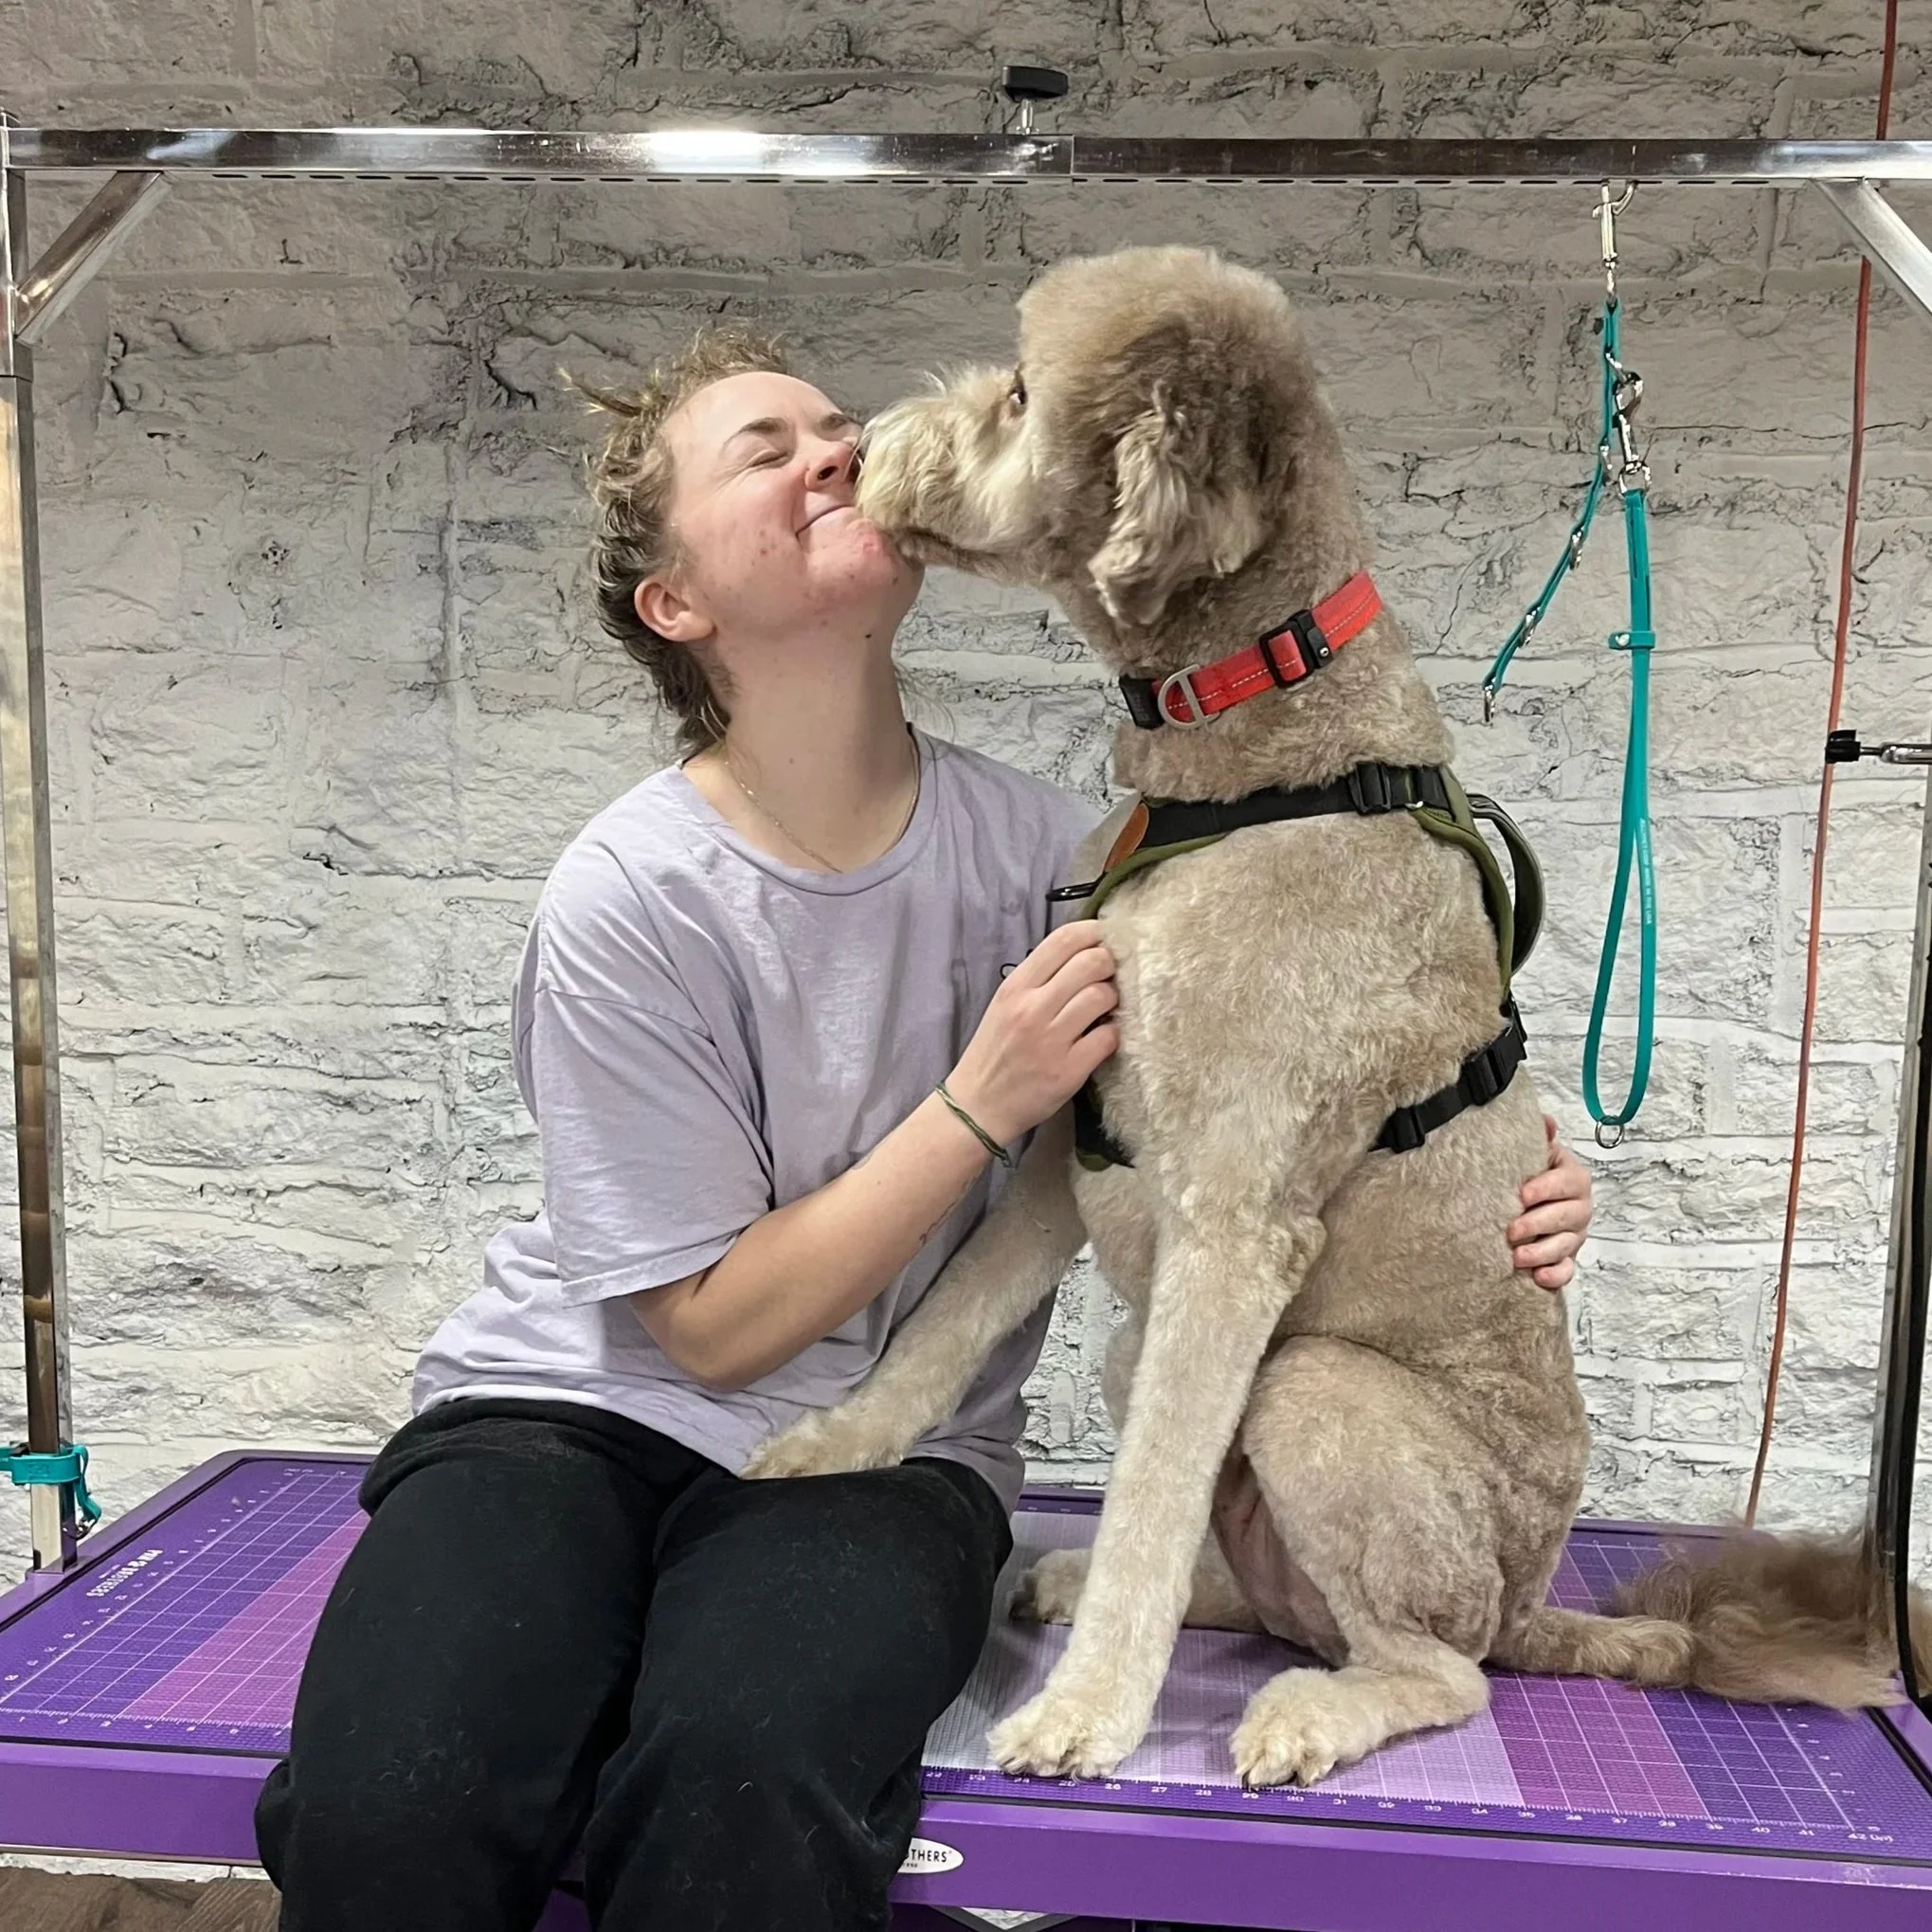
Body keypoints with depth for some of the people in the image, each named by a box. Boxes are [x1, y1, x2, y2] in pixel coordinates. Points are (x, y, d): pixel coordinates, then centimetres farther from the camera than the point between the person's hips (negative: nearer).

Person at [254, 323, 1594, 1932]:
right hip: (579, 1410, -1)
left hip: (882, 1451, 1)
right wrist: (983, 1105, -19)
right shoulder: (627, 905, -14)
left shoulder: (1039, 852, -7)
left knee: (745, 1783, -31)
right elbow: (718, 1325, -11)